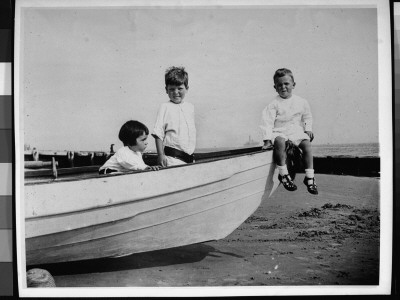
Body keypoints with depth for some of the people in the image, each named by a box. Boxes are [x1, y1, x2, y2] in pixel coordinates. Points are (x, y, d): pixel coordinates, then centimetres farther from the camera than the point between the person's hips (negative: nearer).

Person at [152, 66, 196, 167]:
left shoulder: (190, 107, 11)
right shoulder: (165, 107, -4)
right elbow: (158, 133, -6)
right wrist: (161, 155, -11)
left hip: (188, 157, 5)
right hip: (172, 158, -5)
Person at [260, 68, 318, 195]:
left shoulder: (301, 102, 7)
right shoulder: (274, 104, -5)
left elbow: (307, 117, 21)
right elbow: (267, 122, -8)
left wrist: (308, 129, 5)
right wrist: (267, 140, -14)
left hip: (296, 132, 3)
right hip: (279, 132, -3)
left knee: (307, 144, -22)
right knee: (280, 142, -36)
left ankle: (309, 177, -13)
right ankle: (283, 175, -25)